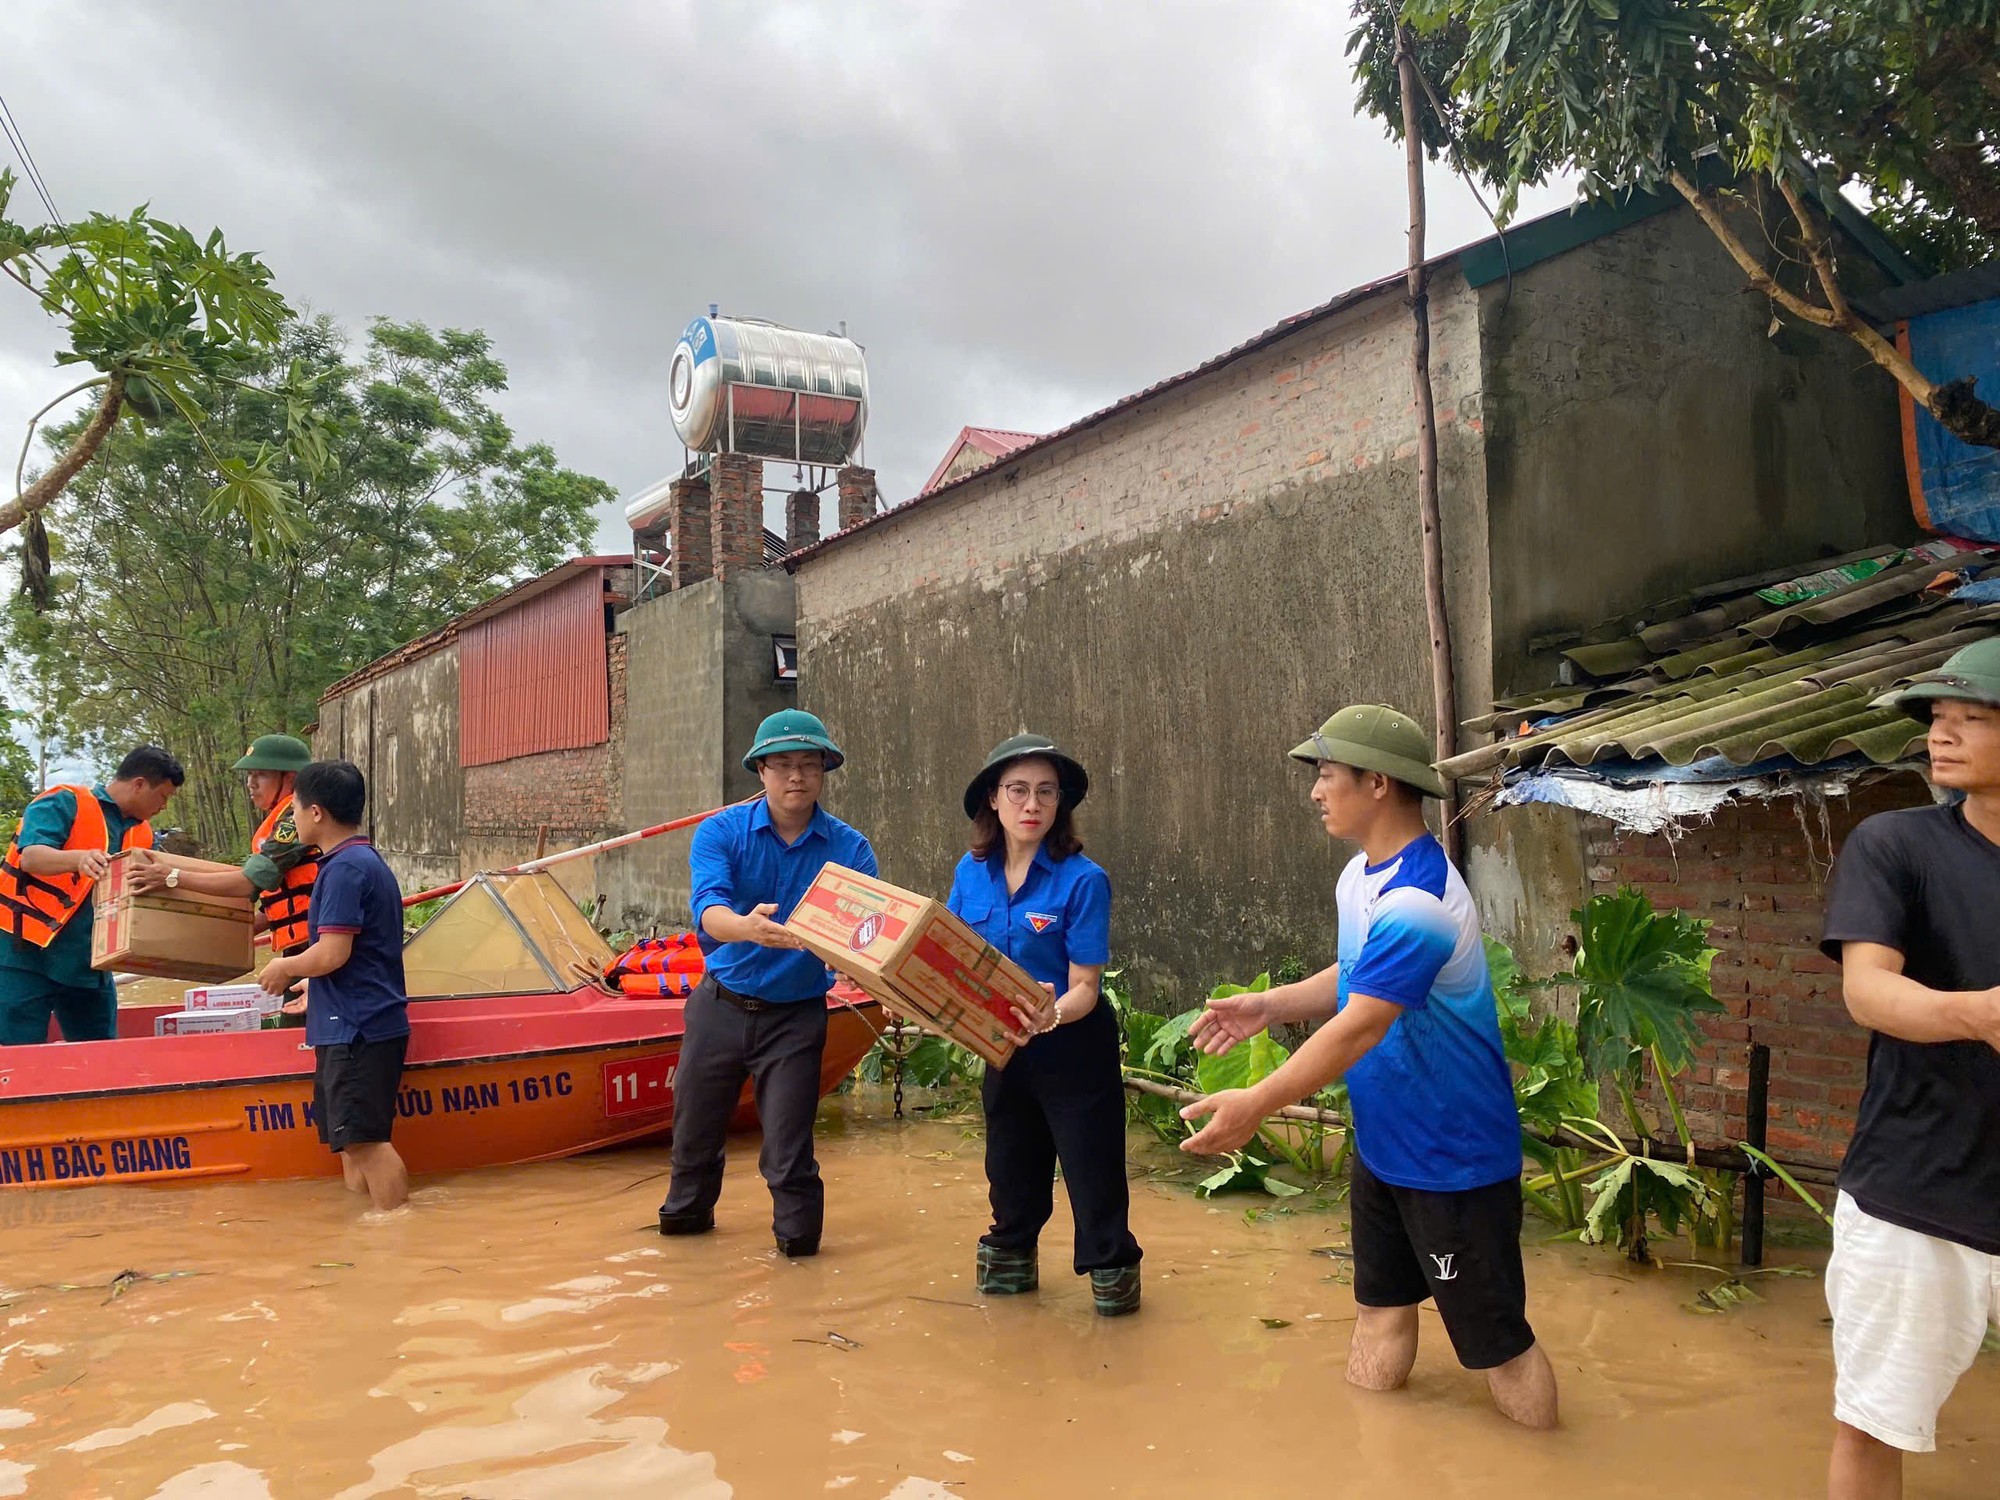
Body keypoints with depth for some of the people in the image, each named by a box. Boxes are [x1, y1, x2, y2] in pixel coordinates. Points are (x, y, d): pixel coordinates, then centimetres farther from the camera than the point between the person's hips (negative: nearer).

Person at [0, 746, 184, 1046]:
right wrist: (79, 858, -41)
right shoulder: (64, 804, -7)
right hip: (28, 957, -6)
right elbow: (31, 857, -22)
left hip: (90, 966, 7)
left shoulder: (143, 835, 13)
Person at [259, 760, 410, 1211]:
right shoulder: (369, 861, 16)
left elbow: (332, 953, -21)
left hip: (357, 1029, -11)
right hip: (358, 1024, 11)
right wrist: (314, 992, 31)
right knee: (352, 1139, 15)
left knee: (365, 1140, -8)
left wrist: (285, 968, -3)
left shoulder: (343, 868, -15)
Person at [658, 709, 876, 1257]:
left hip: (795, 1016, -1)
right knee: (696, 1125, 17)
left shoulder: (848, 849, -7)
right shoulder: (721, 832, -8)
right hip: (721, 1003, 2)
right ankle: (687, 1211, 43)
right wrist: (746, 926, -47)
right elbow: (708, 909, -24)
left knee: (788, 1145, -2)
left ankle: (799, 1235, 22)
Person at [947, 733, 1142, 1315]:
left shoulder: (1082, 880, -20)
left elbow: (1084, 989, -21)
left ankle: (1111, 1269, 27)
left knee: (1092, 1169, 4)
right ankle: (1012, 1260, 44)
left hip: (1075, 1049, -5)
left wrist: (1051, 1017, -40)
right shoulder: (973, 872, -6)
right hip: (1002, 1046, 5)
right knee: (1011, 1168, 22)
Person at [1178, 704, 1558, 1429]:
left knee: (1494, 1340, 5)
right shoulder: (1362, 876, 3)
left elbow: (1358, 1028, -32)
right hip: (1384, 1144, 9)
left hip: (1453, 1157, -9)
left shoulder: (1414, 902, -28)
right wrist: (1267, 1006, 6)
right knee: (1380, 1312, 19)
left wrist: (1257, 1103, -30)